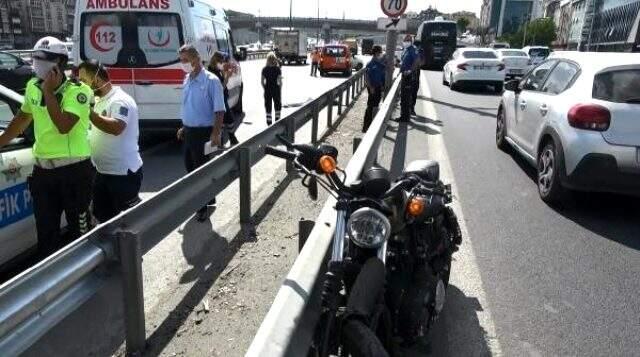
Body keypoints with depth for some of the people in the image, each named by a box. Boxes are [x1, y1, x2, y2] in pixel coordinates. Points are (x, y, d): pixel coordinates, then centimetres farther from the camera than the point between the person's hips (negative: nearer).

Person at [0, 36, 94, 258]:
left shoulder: (77, 91, -12)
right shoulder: (32, 87, 7)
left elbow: (63, 126, -24)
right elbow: (22, 119, 22)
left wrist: (49, 92, -19)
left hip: (74, 171, -6)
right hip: (42, 170, 6)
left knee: (79, 227, 6)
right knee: (45, 230, 15)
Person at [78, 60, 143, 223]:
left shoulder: (120, 100, -17)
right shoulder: (98, 100, 13)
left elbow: (116, 128, -34)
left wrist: (89, 112, -29)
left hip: (123, 173, -10)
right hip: (102, 172, 10)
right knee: (102, 215, 19)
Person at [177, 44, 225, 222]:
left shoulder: (211, 80, -16)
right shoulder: (187, 80, 8)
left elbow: (219, 111, -18)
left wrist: (215, 134, -23)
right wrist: (184, 127, 20)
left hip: (203, 132, -8)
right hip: (189, 131, 8)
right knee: (190, 167, 17)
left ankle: (203, 207, 16)